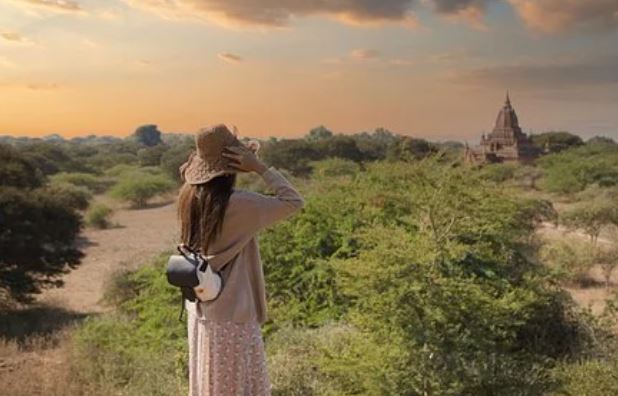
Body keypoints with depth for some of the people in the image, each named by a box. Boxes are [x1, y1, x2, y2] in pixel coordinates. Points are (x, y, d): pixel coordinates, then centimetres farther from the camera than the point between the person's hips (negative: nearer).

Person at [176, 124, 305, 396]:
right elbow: (293, 202, -18)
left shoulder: (189, 197, -3)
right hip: (232, 314, -7)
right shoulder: (239, 204, -24)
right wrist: (259, 167, -18)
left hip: (200, 310, 8)